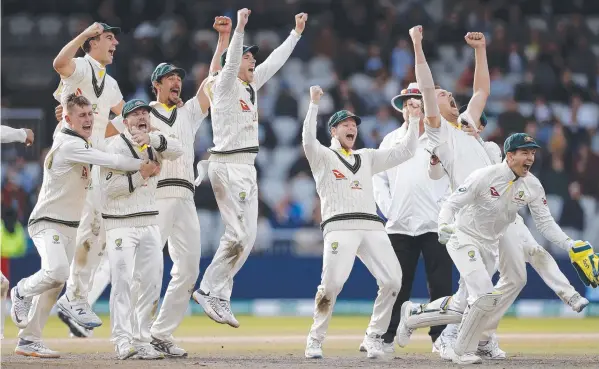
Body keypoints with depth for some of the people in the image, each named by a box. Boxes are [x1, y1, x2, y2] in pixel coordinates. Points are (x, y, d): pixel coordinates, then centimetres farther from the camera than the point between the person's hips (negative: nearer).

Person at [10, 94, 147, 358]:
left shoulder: (80, 145, 15)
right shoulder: (70, 145, -17)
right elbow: (110, 161, -23)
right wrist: (141, 165, -13)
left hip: (69, 226, 10)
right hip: (47, 224, -10)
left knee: (55, 285, 6)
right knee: (57, 270, -30)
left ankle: (28, 340, 11)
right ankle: (22, 292, -1)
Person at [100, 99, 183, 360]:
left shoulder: (155, 143, 9)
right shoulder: (116, 147, -7)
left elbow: (177, 150, -12)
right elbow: (109, 187, -16)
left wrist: (152, 139, -26)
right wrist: (142, 174, -17)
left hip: (150, 224, 6)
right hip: (121, 224, -6)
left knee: (150, 283, 3)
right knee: (123, 281, -15)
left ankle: (141, 341, 9)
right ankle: (122, 340, -20)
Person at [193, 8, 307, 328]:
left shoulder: (251, 85, 17)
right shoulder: (225, 85, -5)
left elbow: (275, 61, 25)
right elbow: (230, 62, -24)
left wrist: (296, 33, 26)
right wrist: (239, 29, -36)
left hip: (246, 169, 9)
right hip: (228, 166, -9)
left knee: (247, 236, 6)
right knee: (238, 235, -14)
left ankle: (216, 295, 7)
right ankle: (212, 291, -7)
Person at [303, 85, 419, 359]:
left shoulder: (367, 157, 27)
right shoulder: (323, 157, 12)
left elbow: (405, 152, 22)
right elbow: (308, 141, -10)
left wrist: (413, 120, 12)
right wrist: (314, 104, -18)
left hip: (372, 226, 5)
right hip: (340, 226, -5)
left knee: (392, 280, -10)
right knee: (332, 283, -19)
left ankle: (373, 337, 2)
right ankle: (315, 339, -4)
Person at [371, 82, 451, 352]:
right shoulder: (390, 141, 12)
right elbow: (379, 178, 12)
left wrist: (446, 207, -8)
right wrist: (387, 208, 0)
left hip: (435, 225, -2)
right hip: (399, 226, 2)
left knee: (440, 283, -2)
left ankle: (441, 337, 4)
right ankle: (386, 337, 8)